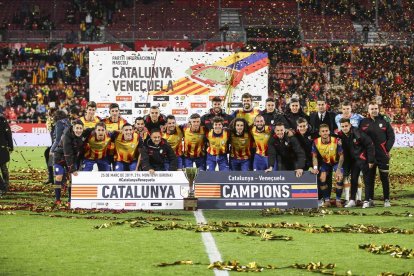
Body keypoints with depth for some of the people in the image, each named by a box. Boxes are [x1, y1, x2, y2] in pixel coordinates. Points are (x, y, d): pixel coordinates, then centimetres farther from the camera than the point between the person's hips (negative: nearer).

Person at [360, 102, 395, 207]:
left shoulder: (384, 121, 3)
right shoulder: (363, 123, 5)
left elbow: (391, 137, 4)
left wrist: (387, 149, -5)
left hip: (383, 155, -1)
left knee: (385, 177, 0)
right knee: (370, 178, 5)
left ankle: (386, 200, 4)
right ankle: (370, 199, 12)